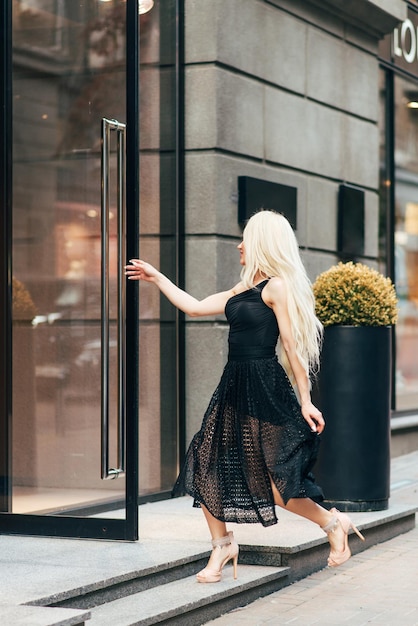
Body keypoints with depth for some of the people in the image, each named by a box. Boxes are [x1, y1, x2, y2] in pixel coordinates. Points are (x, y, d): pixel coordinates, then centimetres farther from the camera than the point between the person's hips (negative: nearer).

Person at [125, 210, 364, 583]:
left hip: (266, 391, -8)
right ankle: (222, 546, 18)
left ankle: (334, 523, 14)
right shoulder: (241, 291, 16)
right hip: (234, 387, 8)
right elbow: (193, 306, 24)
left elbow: (293, 346, -11)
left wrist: (305, 402, -12)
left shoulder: (277, 287, -9)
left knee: (275, 485, -8)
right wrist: (156, 278, 30)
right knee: (206, 469, 3)